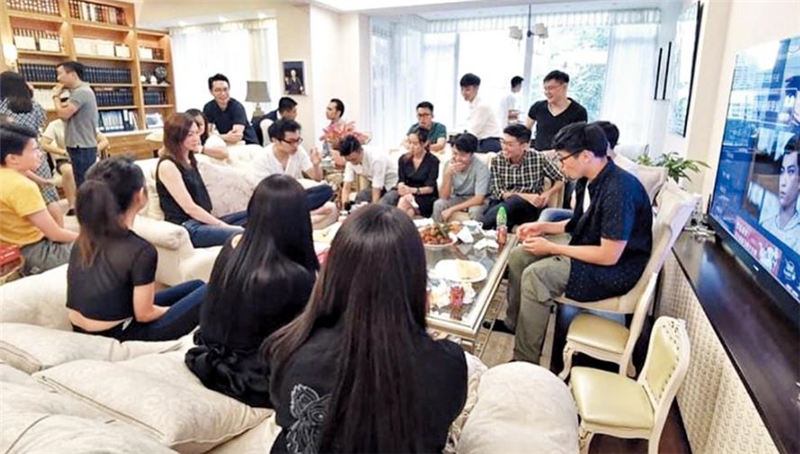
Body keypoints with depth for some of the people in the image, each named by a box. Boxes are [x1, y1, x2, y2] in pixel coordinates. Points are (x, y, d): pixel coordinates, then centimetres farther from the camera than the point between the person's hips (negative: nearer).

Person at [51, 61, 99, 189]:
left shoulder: (82, 92, -15)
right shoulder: (78, 92, 17)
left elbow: (62, 114, -17)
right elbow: (65, 113, 17)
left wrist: (56, 96, -1)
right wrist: (59, 96, 9)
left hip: (82, 148, -10)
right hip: (81, 146, 10)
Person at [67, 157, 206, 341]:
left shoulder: (84, 239, -3)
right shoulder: (140, 250, -25)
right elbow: (144, 314, -16)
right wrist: (175, 310, 1)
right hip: (115, 339, -8)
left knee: (195, 286, 15)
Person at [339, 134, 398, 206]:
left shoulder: (376, 159, -33)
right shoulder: (351, 160, -14)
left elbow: (376, 194, -33)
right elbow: (346, 188, -14)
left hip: (391, 186, -6)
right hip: (376, 185, 6)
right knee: (359, 198, -12)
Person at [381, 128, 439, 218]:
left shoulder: (432, 161, -6)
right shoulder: (403, 159, 5)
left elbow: (430, 188, -10)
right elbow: (401, 181, -3)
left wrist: (412, 190, -28)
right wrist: (407, 193, -27)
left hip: (427, 198, -3)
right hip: (409, 194, 3)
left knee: (404, 201, -33)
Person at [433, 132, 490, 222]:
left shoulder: (481, 167, -24)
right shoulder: (449, 164, -13)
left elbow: (479, 199, -28)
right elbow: (444, 197, -16)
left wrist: (452, 209, -31)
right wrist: (448, 174, -31)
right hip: (457, 198, 3)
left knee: (475, 210, -34)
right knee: (438, 204, -22)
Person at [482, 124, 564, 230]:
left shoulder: (539, 158, -2)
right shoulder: (497, 161, 2)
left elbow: (560, 180, 10)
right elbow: (498, 192, -4)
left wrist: (548, 193, -11)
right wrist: (526, 196, -17)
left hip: (531, 207, 0)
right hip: (502, 203, 1)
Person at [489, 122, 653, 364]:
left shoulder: (620, 190, -28)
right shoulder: (597, 179, 0)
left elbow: (609, 256, -27)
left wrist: (552, 248, -20)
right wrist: (543, 227, 3)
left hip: (616, 269, -10)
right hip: (588, 245, 10)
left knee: (536, 275, -26)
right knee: (519, 255, 5)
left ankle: (525, 362, -13)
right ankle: (513, 323, 19)